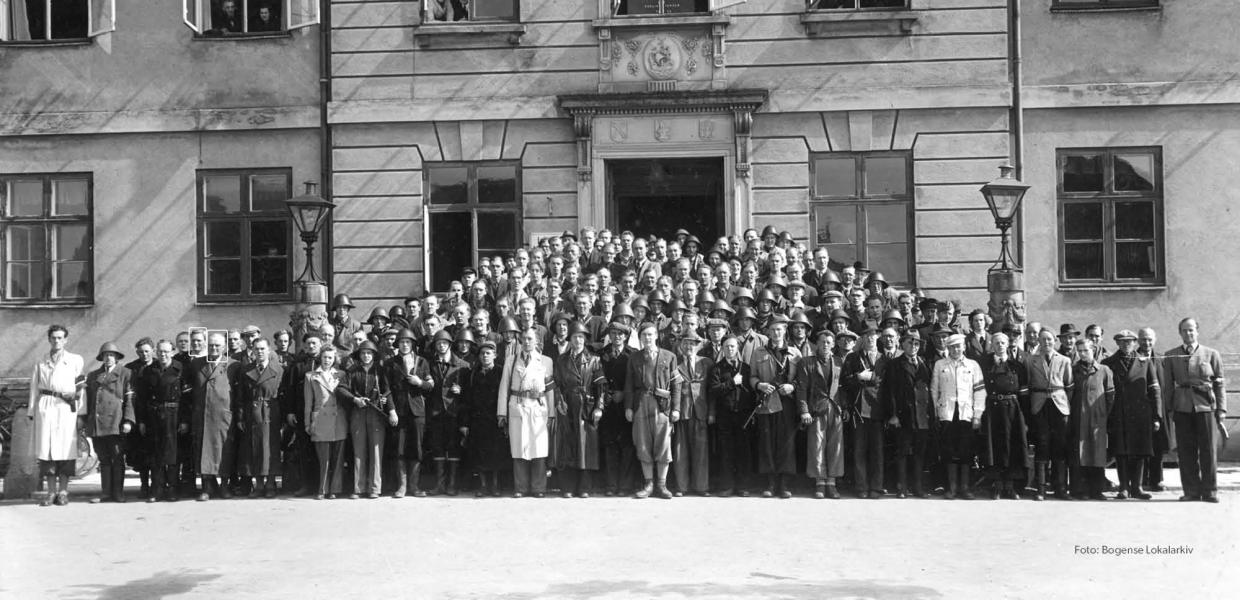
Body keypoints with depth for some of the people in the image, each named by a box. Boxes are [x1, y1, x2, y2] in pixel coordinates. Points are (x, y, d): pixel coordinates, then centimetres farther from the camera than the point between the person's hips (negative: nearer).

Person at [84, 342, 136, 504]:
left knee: (117, 459, -3)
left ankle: (118, 493, 2)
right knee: (104, 460, 6)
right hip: (96, 424, 4)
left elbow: (129, 399, 0)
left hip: (115, 423, -4)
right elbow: (88, 400, 19)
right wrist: (86, 421, 12)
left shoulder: (125, 374, 5)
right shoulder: (93, 376, 18)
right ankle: (106, 493, 9)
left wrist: (128, 420, -9)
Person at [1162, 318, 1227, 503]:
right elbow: (1168, 385, 10)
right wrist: (1168, 409, 4)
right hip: (1182, 408, 1)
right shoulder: (1170, 356, 9)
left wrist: (1221, 410, -1)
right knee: (1186, 451, 2)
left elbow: (1219, 384, 5)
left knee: (1208, 450, 0)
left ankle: (1210, 491, 9)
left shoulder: (1211, 354, 6)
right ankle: (1192, 491, 10)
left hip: (1205, 406, -1)